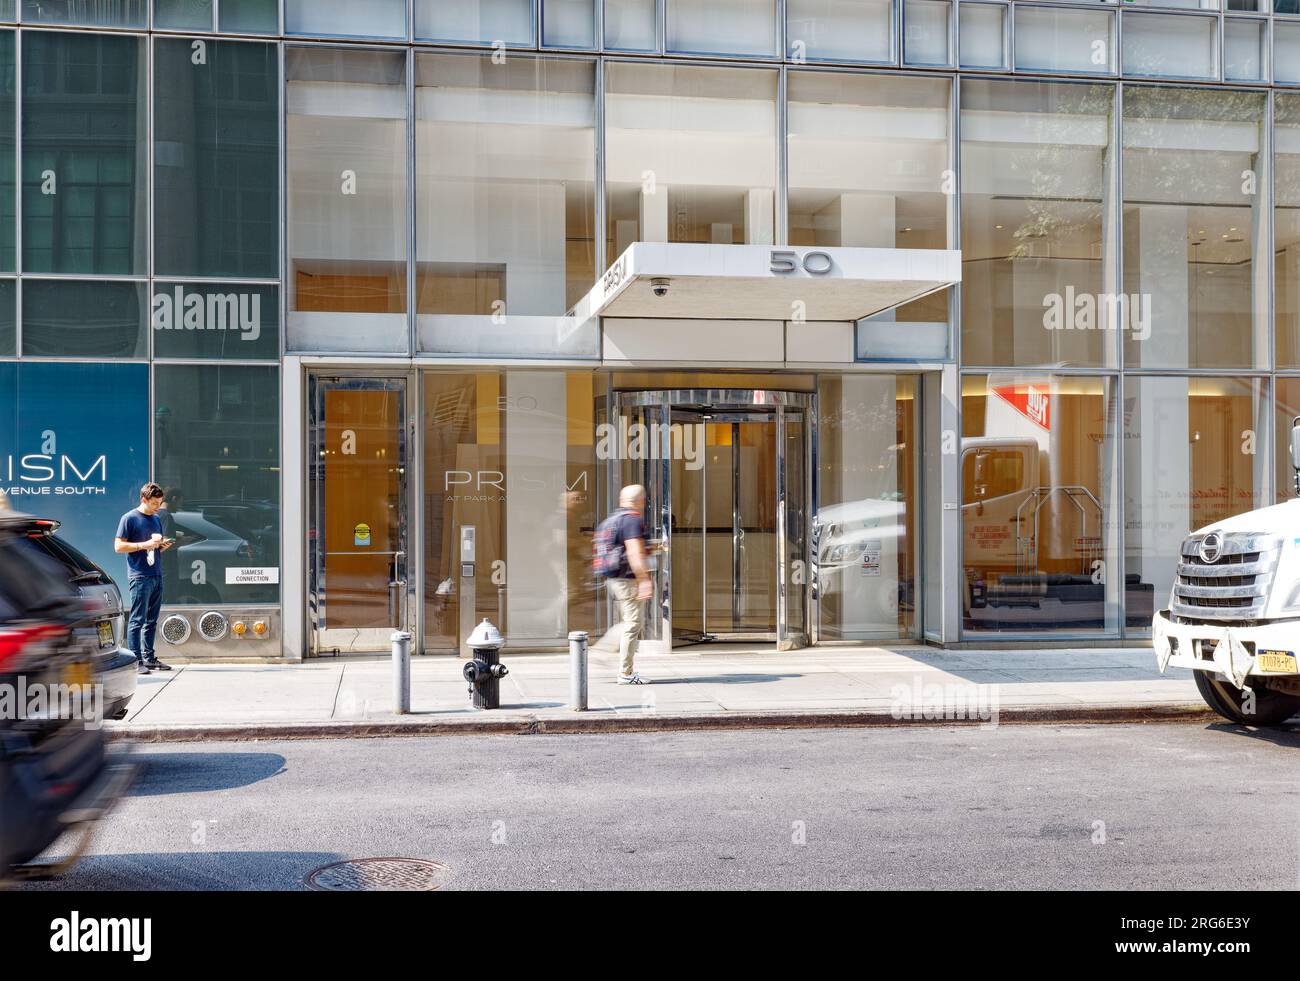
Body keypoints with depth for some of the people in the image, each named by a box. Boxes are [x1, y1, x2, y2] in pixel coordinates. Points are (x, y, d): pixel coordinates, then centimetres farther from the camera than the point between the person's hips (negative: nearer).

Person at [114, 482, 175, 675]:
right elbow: (118, 546, -8)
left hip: (156, 576, 7)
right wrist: (144, 545, -16)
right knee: (137, 620, -7)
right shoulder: (129, 518, -4)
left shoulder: (157, 519, 18)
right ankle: (135, 660, -6)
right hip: (139, 576, -7)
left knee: (151, 621, 11)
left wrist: (163, 546, 4)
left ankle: (149, 658, 16)